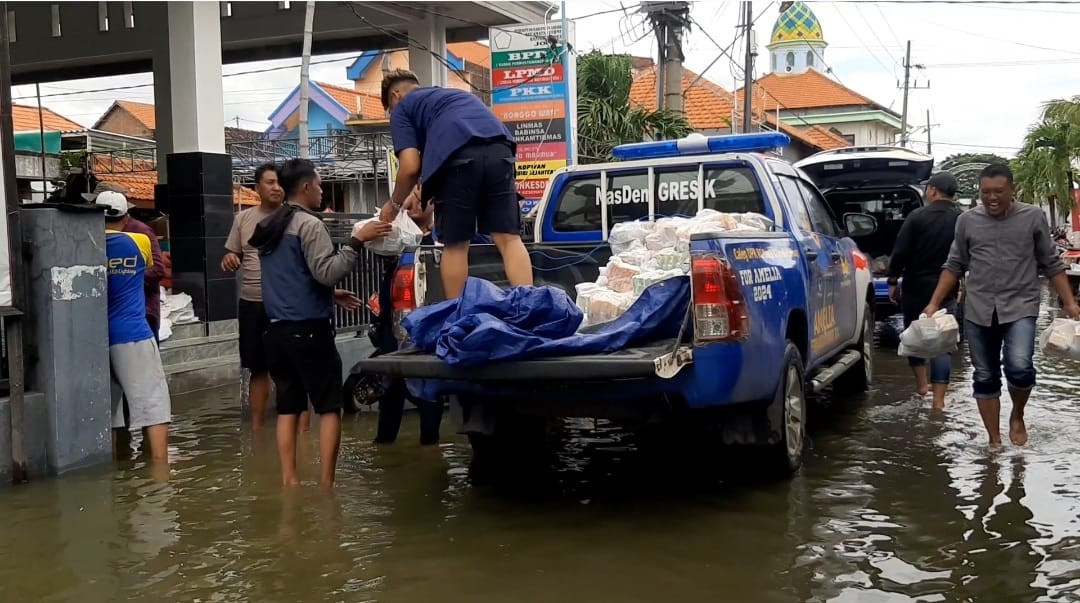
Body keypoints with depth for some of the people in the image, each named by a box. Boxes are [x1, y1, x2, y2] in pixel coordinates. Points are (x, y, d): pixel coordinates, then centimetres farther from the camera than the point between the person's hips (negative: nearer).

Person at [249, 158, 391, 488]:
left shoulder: (268, 228, 16)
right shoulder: (309, 224, -11)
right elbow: (327, 272, -20)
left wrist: (331, 295, 27)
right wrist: (357, 240, -19)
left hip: (277, 329, 8)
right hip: (309, 329, -8)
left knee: (288, 407, 10)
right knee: (329, 407, 0)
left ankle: (289, 481, 10)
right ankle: (327, 484, -1)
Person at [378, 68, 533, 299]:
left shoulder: (402, 108, 22)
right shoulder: (454, 94, 42)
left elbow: (411, 166, 8)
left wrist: (395, 204, 24)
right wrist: (422, 196, 52)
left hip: (458, 155, -5)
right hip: (499, 149, 5)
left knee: (455, 245, 7)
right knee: (509, 238, 3)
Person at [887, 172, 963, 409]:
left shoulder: (918, 216, -9)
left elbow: (900, 253, -10)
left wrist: (893, 281, 0)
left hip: (917, 286, -2)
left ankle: (922, 383, 23)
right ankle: (938, 399, 0)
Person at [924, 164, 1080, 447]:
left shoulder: (1034, 217, 1)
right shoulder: (967, 220, 5)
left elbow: (1051, 264, 5)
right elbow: (954, 266, 10)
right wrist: (934, 303, 4)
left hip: (1020, 307, -2)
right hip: (978, 311, 2)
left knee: (1019, 367, -20)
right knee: (985, 377, 7)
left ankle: (1017, 416, 10)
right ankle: (994, 440, 20)